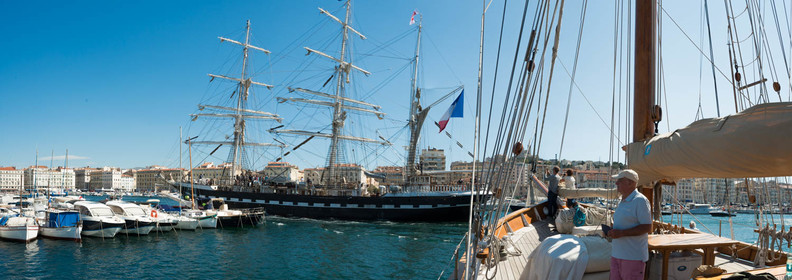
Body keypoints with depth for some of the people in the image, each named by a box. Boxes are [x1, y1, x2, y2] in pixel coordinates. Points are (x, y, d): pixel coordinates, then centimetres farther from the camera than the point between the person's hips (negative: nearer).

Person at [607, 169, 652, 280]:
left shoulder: (640, 200, -11)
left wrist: (622, 233, -22)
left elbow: (647, 227, -17)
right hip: (617, 253, 8)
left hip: (633, 256, -8)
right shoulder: (622, 201, 17)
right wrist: (612, 231, 8)